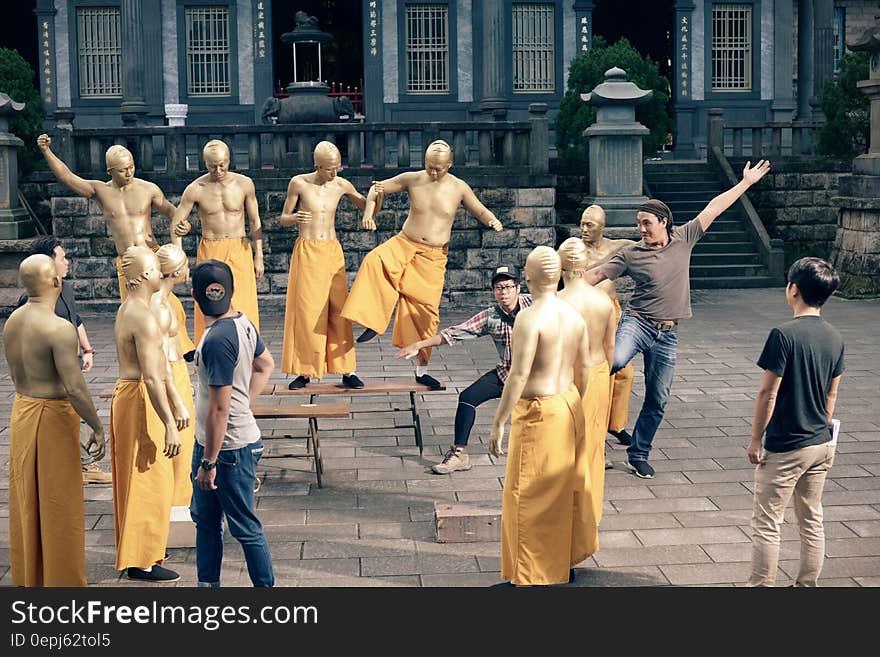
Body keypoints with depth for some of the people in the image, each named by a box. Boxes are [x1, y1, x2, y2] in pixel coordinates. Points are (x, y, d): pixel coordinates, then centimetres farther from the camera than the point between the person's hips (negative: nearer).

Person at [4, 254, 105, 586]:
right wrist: (97, 428, -15)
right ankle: (62, 581, 13)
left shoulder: (12, 321, 2)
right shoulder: (60, 329, -23)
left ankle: (28, 578, 29)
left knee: (26, 500, 17)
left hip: (21, 411, 8)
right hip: (54, 416, -8)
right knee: (59, 505, 4)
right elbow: (75, 388, -25)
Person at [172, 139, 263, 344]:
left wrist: (259, 256, 5)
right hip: (209, 252, -1)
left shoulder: (244, 184, -2)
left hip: (239, 250, 1)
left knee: (243, 307, -2)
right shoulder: (195, 189, -6)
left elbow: (255, 221, 7)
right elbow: (176, 224, -2)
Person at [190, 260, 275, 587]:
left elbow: (219, 408, -26)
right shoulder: (243, 324, 2)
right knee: (205, 517, 22)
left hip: (229, 448, -10)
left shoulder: (217, 340, -26)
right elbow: (266, 366, 20)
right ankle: (208, 584, 35)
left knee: (245, 527, 3)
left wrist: (209, 462, -20)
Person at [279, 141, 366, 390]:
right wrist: (295, 217, -19)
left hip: (332, 251, 2)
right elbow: (283, 219, 4)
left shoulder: (342, 185, 3)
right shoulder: (299, 183, -3)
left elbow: (369, 208, 16)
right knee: (306, 311, -2)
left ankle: (347, 370, 1)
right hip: (306, 251, -2)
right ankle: (304, 370, 6)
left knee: (338, 310, -1)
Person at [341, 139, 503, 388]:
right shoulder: (411, 179, -2)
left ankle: (421, 369, 13)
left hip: (433, 256, 0)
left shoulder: (459, 188, -2)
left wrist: (492, 221, -16)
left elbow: (481, 211, 8)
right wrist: (369, 213, -9)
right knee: (375, 260, -32)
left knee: (426, 308, 0)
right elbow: (377, 188, 8)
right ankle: (373, 323, -27)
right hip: (404, 245, 0)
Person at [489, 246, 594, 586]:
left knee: (529, 496, 2)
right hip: (569, 404, 8)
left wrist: (498, 423, -19)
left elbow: (518, 376, -24)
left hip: (538, 412, -8)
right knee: (566, 485, 22)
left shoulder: (530, 317, -21)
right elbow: (585, 368, 11)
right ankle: (570, 557, 38)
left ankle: (533, 577, 10)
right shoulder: (574, 315, 3)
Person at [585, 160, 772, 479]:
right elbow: (598, 273, 1)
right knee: (616, 361, -36)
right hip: (637, 322, -3)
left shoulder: (683, 239, 4)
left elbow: (712, 209, 8)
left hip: (667, 334, 3)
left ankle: (638, 454, 21)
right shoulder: (631, 254, -2)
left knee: (657, 399, 7)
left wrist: (746, 182, 12)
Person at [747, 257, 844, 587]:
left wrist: (755, 439, -8)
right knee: (812, 521, 16)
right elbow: (832, 393, 10)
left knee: (766, 524, 4)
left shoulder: (785, 334, -19)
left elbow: (768, 393, -17)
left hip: (785, 448, -7)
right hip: (822, 444, 7)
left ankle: (761, 586, 9)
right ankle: (806, 585, 24)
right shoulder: (835, 338, 2)